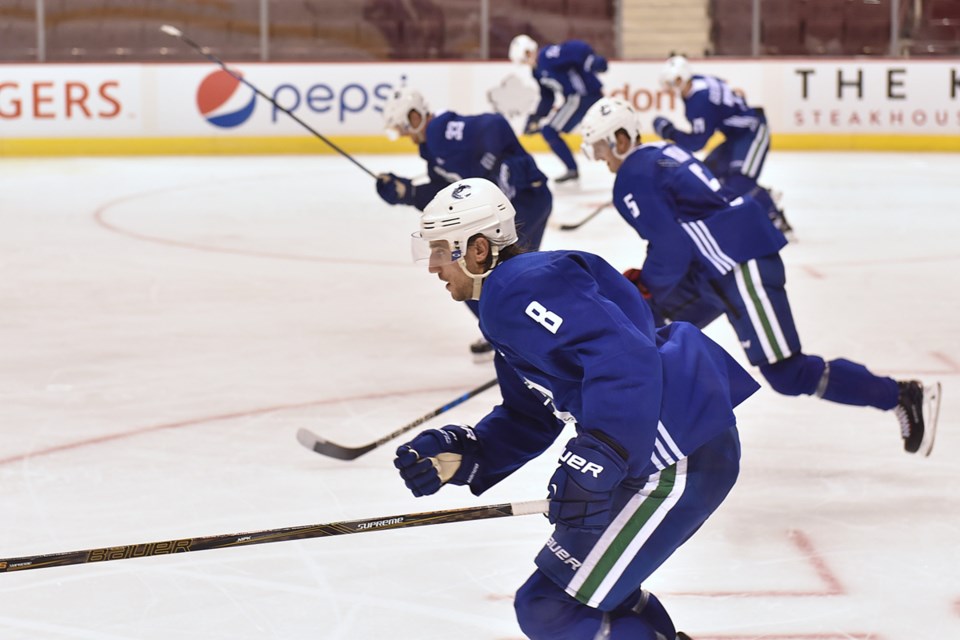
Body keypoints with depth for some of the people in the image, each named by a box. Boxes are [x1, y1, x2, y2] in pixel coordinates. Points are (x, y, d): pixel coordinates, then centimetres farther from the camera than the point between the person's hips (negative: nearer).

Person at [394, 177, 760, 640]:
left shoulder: (520, 287, -15)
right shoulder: (507, 299, 21)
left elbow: (623, 356, -28)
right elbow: (528, 421, 22)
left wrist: (593, 461, -33)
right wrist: (462, 454, 7)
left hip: (679, 458, -11)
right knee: (588, 581, 31)